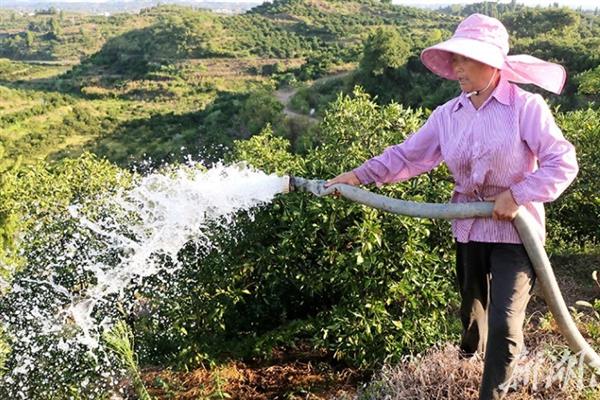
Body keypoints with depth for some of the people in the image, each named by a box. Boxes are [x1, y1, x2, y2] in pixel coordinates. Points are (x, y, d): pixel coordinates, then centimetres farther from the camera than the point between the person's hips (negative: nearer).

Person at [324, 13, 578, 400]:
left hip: (514, 232, -5)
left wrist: (518, 195, -23)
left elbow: (563, 163, -15)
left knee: (504, 324, -8)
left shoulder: (526, 107, -14)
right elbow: (408, 155, 1)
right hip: (468, 230, 5)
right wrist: (361, 175, -9)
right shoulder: (448, 115, 0)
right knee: (472, 312, 23)